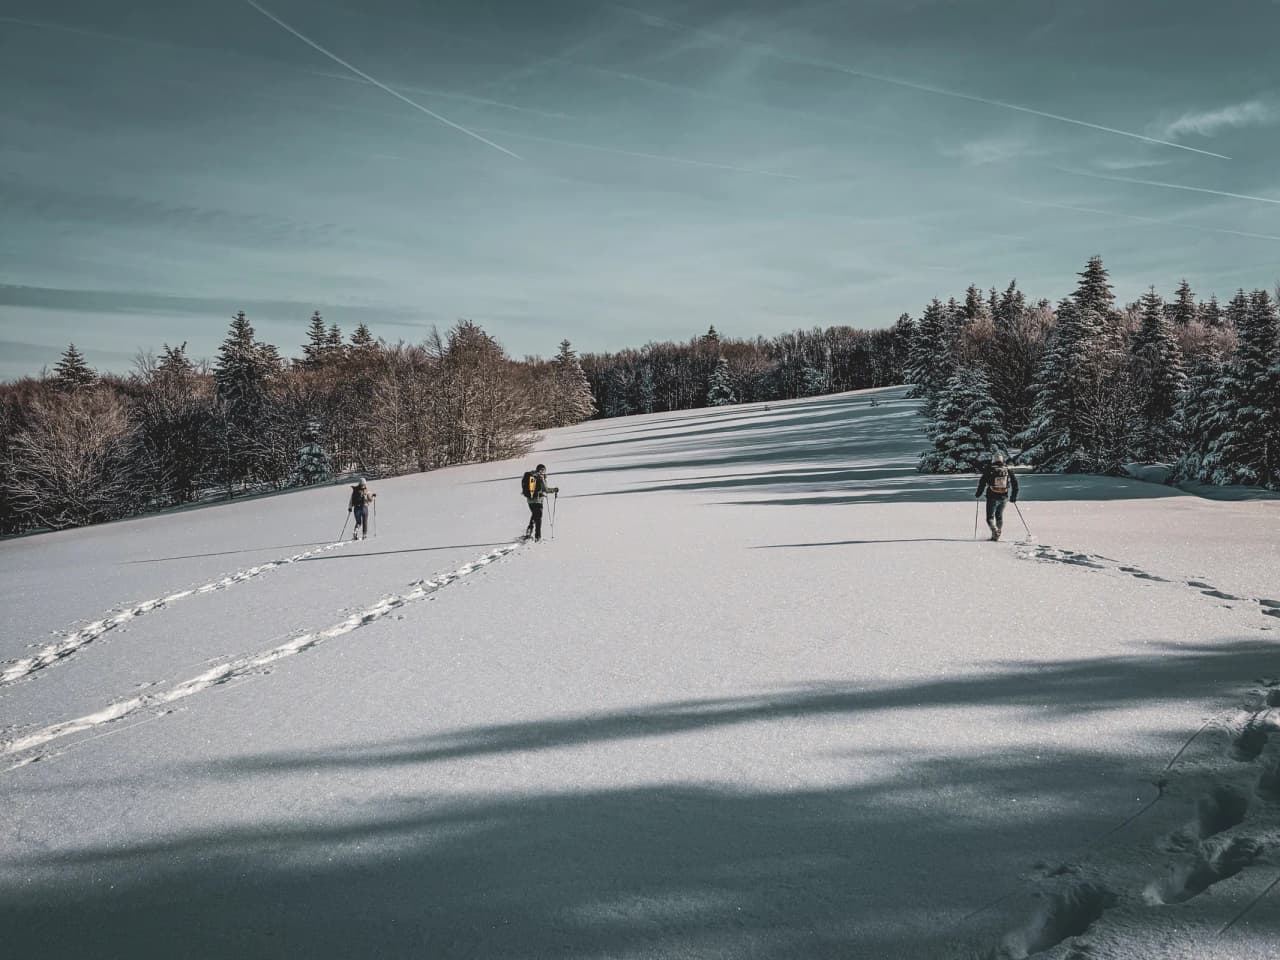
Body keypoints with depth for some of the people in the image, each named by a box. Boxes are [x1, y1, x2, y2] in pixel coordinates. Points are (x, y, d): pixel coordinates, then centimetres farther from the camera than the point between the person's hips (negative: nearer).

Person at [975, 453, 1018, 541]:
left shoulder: (989, 470, -4)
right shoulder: (1008, 470, 6)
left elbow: (982, 482, -6)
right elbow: (1015, 482, 7)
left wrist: (978, 494, 5)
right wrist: (1014, 496, 15)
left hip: (992, 497, -3)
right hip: (1003, 497, 3)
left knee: (990, 517, 2)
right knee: (999, 516, 19)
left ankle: (994, 531, -22)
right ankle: (998, 534, 17)